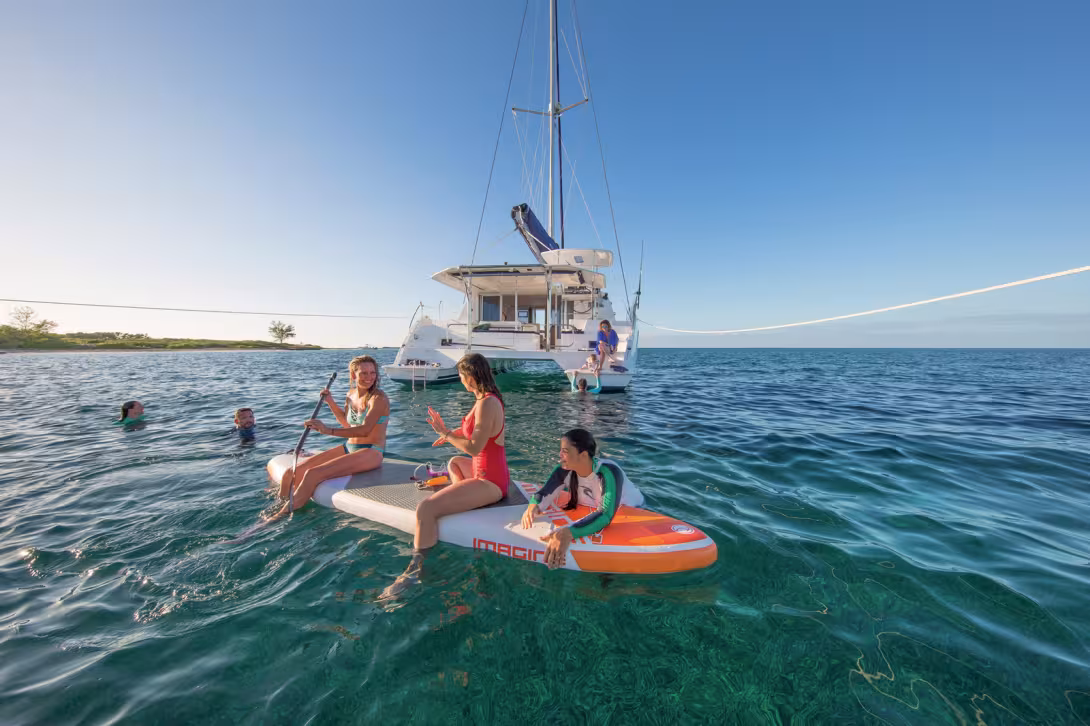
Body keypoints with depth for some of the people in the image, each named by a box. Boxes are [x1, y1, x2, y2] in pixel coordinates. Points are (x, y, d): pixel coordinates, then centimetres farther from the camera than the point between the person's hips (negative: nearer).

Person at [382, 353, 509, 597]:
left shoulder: (486, 404, -23)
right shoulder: (489, 399, 7)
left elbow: (474, 448, -27)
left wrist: (446, 433, -14)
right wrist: (452, 433, 26)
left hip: (489, 481, -11)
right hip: (490, 474, 11)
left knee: (425, 509, -19)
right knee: (454, 463, 37)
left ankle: (415, 571, -8)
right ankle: (464, 504, 25)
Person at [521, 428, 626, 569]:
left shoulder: (609, 473, -36)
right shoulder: (564, 471, -19)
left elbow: (605, 515, -47)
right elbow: (544, 493, -18)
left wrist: (569, 532, -62)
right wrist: (534, 505, -43)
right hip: (586, 517, 5)